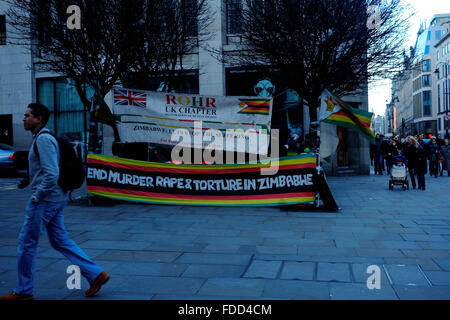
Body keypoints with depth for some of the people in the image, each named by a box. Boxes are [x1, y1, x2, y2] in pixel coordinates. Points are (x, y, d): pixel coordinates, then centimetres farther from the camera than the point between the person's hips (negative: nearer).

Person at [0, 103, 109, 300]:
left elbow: (51, 174, -25)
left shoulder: (43, 139, -16)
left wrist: (37, 197, -16)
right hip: (56, 199, 10)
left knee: (27, 242, 4)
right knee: (60, 241, 13)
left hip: (44, 200, -10)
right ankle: (96, 274, 12)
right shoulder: (42, 138, 16)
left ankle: (23, 290, 18)